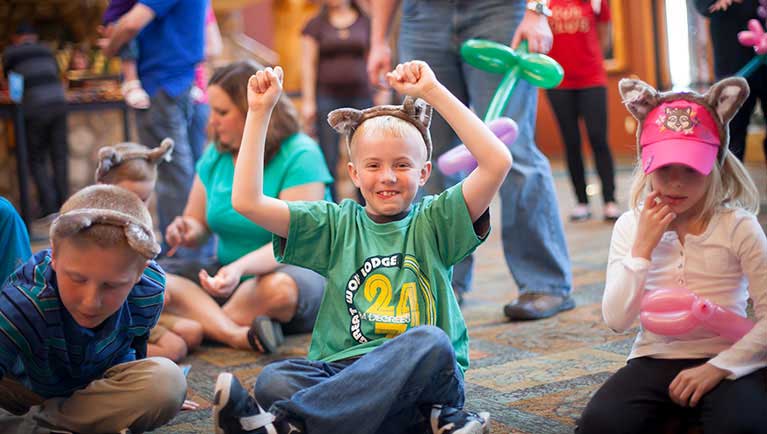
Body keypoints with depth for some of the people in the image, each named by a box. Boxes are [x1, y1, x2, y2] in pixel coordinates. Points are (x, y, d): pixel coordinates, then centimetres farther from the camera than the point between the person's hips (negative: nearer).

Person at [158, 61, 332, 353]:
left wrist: (240, 267, -37)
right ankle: (236, 335, -36)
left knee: (281, 287, -42)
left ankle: (200, 324, -19)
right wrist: (186, 232, -12)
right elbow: (196, 222, 13)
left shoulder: (300, 156, -13)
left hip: (295, 270, -6)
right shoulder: (215, 155, 7)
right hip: (229, 273, 6)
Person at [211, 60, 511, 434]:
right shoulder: (337, 225, 13)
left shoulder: (435, 221, 9)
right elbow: (246, 202, 4)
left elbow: (498, 162, -7)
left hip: (425, 380, -1)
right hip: (344, 372, 2)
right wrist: (259, 112, 3)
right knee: (274, 379, -28)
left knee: (430, 342, -35)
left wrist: (434, 92, -7)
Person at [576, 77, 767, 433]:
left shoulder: (737, 226, -5)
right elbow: (616, 320, -6)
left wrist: (718, 368, -18)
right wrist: (642, 247, -13)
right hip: (655, 359, 2)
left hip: (724, 360, -1)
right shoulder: (631, 226, 2)